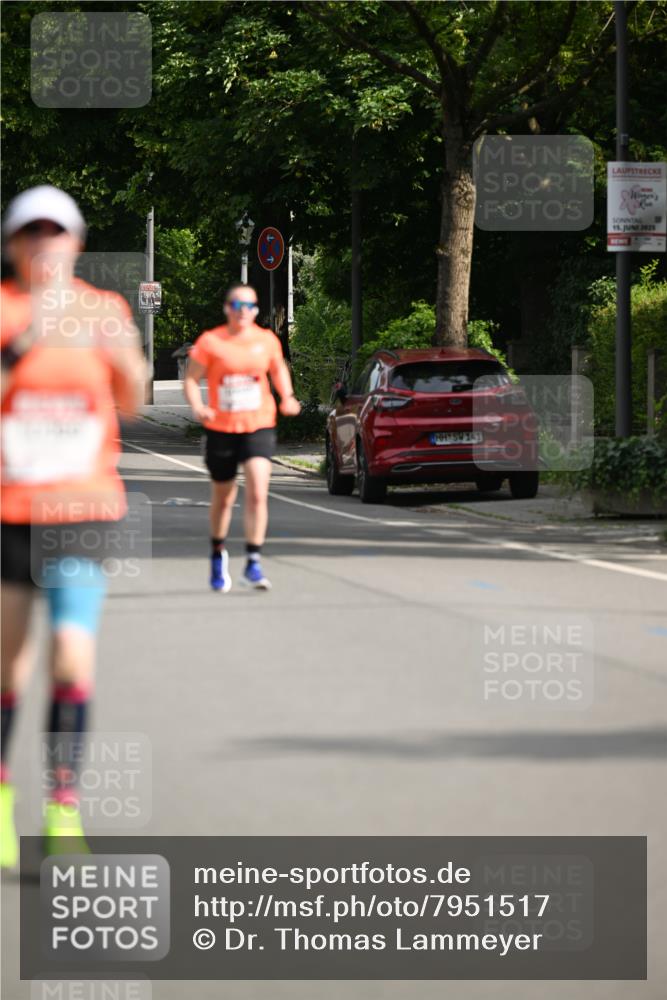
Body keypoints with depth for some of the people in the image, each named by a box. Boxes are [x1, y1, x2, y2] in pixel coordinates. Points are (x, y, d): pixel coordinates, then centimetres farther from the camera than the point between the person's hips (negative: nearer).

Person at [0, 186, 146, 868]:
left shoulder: (103, 309, 4)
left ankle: (64, 805, -7)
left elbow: (129, 405, 14)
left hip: (83, 509, 1)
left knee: (73, 652, -14)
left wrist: (125, 357, -5)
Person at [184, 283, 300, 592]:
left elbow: (279, 370, 20)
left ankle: (253, 563, -14)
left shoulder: (267, 340, 3)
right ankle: (218, 555, 38)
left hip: (259, 426, 1)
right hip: (221, 429, -1)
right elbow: (191, 379, -2)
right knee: (223, 498, 13)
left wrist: (287, 398, 3)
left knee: (258, 493, -18)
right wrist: (198, 407, -20)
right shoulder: (210, 342, -5)